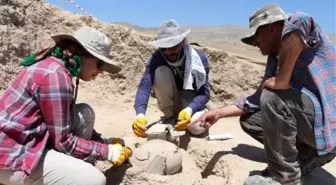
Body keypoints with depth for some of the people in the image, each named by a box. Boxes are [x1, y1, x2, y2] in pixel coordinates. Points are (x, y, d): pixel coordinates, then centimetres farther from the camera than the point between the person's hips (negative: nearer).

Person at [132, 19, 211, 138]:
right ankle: (170, 117, -9)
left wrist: (189, 110, -44)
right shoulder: (157, 58, -23)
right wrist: (140, 114, -52)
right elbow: (144, 86, -33)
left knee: (197, 128, -32)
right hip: (170, 100, 1)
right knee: (161, 72, -29)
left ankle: (181, 115, 5)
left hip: (191, 101, -1)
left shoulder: (199, 57, -24)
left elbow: (204, 93, -24)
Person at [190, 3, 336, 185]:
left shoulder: (296, 31, -12)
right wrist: (219, 112, 7)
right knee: (248, 120, 9)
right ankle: (308, 157, 7)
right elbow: (258, 100, 11)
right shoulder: (275, 60, 11)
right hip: (310, 119, 9)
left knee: (273, 97, -28)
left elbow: (299, 22, -38)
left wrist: (283, 79, -32)